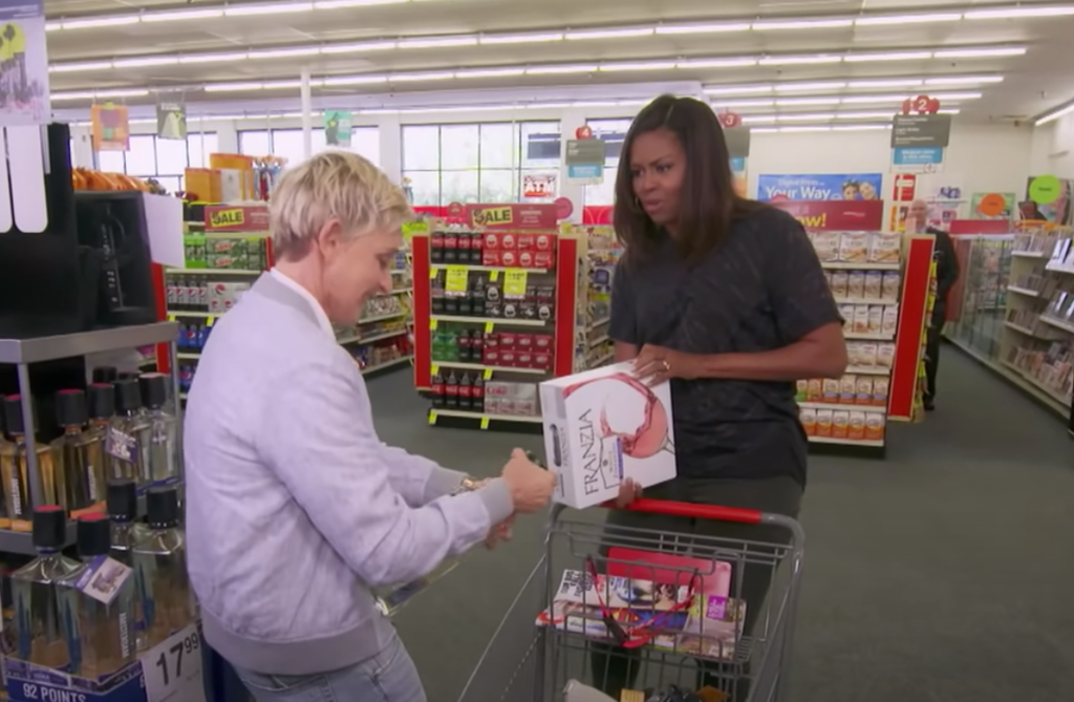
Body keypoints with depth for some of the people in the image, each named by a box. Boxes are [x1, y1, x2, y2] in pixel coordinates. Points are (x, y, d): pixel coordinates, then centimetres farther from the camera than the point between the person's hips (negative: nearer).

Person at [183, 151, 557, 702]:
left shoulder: (253, 322, 0)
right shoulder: (303, 367, -32)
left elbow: (357, 456, 6)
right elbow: (386, 550, -27)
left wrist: (460, 487, 0)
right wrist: (500, 498, -14)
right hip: (307, 645, -8)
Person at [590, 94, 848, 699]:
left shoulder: (769, 235, -7)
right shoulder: (638, 260, 7)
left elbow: (829, 355, -10)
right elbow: (628, 373, 1)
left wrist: (699, 364, -18)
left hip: (751, 470, -3)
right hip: (657, 465, 4)